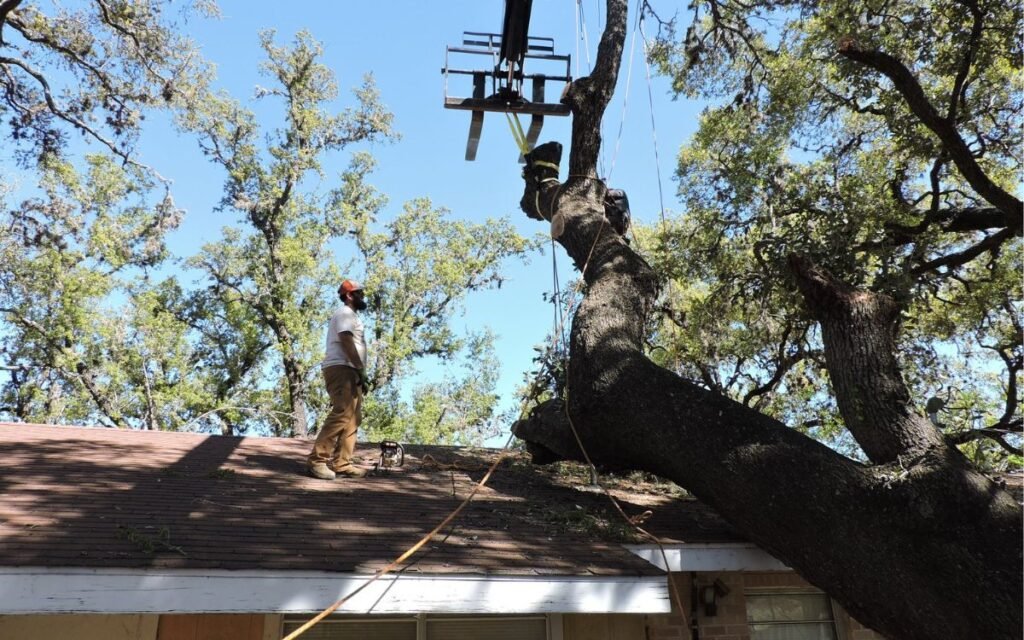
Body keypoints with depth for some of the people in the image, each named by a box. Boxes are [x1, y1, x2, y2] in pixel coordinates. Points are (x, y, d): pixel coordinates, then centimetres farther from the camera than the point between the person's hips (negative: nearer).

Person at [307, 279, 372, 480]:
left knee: (352, 418, 7)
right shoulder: (345, 313, -4)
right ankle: (318, 459, -20)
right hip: (341, 369, -11)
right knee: (341, 414, -19)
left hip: (348, 371, 11)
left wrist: (360, 372, 19)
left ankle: (341, 463, 5)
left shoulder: (350, 315, 28)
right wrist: (361, 370, -22)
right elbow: (346, 342, -18)